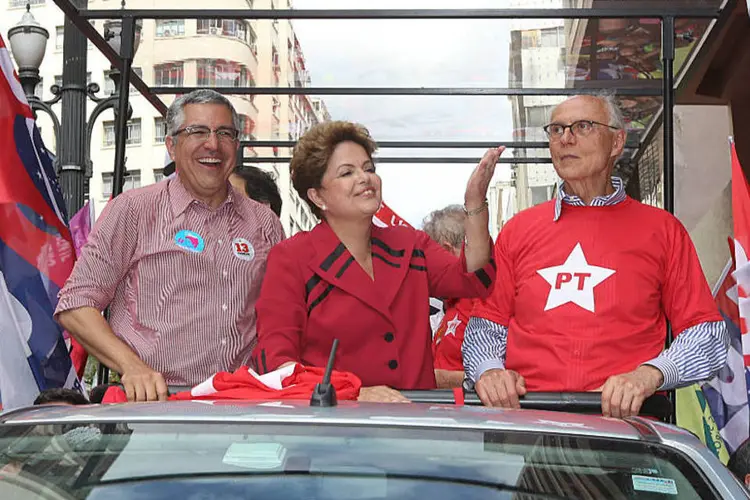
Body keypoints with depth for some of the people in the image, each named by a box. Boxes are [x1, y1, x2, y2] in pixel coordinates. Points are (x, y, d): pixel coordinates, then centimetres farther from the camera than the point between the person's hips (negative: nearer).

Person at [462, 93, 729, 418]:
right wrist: (487, 369, -16)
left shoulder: (661, 230, 0)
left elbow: (707, 333, -4)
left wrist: (650, 374, -21)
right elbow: (485, 325, 6)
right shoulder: (518, 229, 6)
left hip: (625, 416, -2)